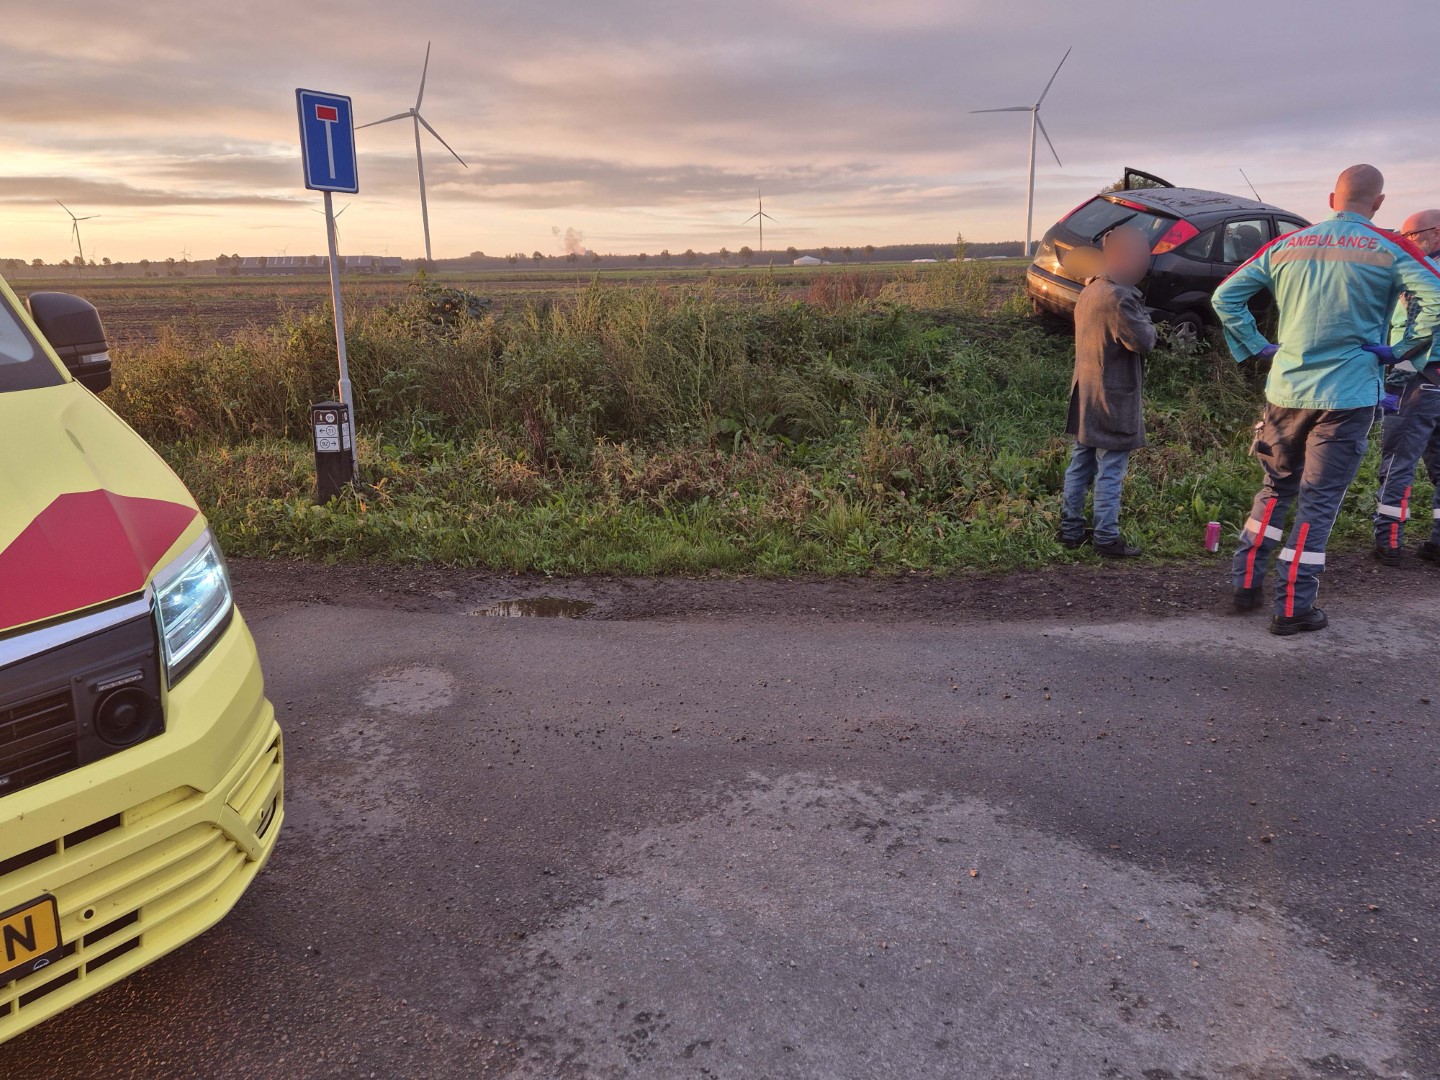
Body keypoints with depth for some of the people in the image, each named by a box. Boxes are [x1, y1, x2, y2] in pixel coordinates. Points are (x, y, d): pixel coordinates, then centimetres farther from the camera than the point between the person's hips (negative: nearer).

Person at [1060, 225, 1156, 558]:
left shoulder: (1089, 291, 11)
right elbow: (1143, 341, -18)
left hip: (1085, 396, 9)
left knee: (1081, 466, 13)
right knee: (1110, 471, -3)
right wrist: (1144, 317, 0)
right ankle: (1106, 538, 2)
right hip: (1112, 400, -9)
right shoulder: (1119, 298, -20)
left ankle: (1071, 530, 20)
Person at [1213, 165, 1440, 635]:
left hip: (1286, 391, 3)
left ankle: (1246, 583, 20)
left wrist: (1257, 347, 7)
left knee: (1276, 489, 20)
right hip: (1347, 396, -3)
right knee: (1319, 501, 3)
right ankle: (1293, 608, 6)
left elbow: (1225, 297, 4)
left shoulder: (1285, 246, 5)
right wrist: (1400, 351, -3)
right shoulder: (1390, 250, -4)